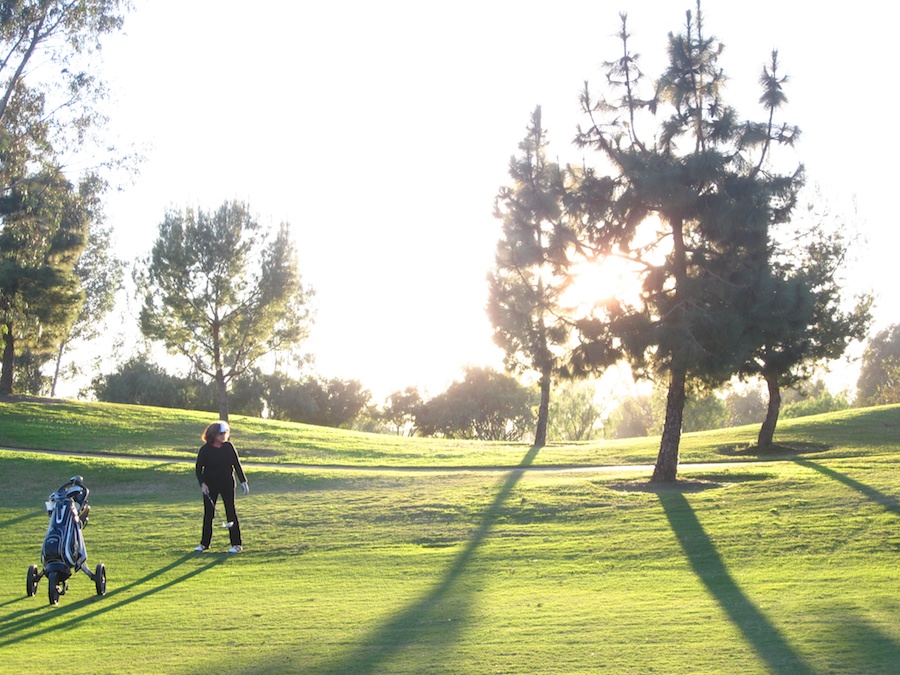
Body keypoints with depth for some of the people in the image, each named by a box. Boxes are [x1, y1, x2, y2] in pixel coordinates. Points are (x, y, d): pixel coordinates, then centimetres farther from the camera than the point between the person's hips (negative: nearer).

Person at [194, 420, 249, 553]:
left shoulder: (229, 447, -1)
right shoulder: (205, 449, -6)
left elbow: (237, 465, 4)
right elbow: (199, 468, -1)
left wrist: (243, 482, 0)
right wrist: (202, 483, -13)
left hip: (227, 484, 0)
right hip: (210, 486, 0)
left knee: (231, 512, -1)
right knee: (208, 514, 4)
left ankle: (236, 544, 3)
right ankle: (204, 543, 17)